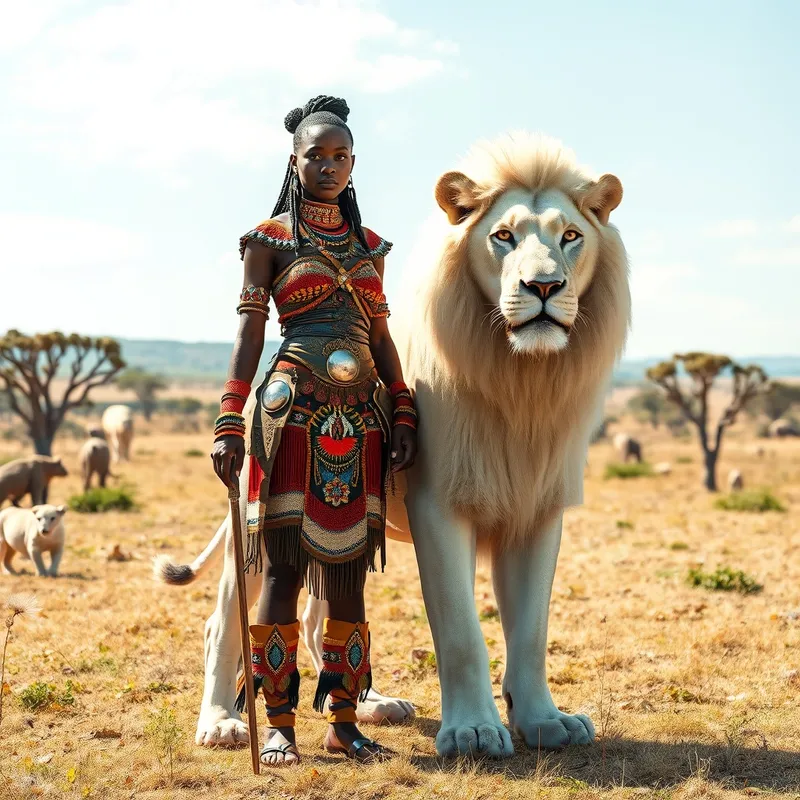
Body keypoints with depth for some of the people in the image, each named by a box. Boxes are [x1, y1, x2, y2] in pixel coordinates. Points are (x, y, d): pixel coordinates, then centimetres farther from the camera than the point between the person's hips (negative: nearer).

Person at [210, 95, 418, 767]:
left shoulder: (369, 245, 16)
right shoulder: (270, 239, 4)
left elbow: (382, 337, 16)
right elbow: (250, 334, -2)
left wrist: (403, 418, 8)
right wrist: (230, 424, -9)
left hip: (362, 416, 4)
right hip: (293, 410, -4)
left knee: (347, 571, 4)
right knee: (284, 565, -4)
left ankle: (344, 722, 10)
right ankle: (279, 724, 2)